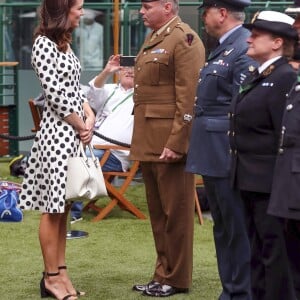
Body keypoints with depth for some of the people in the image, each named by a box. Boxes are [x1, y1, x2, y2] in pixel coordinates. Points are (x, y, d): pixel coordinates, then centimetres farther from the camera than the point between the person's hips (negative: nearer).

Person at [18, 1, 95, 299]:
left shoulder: (64, 43, 15)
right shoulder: (43, 43, -12)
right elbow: (55, 94, -16)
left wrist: (90, 117, 0)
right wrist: (81, 126, -9)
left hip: (75, 133, 9)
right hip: (58, 132, -9)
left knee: (63, 206, 10)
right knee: (52, 208, -3)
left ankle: (60, 272, 15)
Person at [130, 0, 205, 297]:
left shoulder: (184, 39, -12)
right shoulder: (153, 38, 17)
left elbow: (188, 98, -18)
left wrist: (176, 143, -21)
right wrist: (140, 140, 15)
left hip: (170, 142, -9)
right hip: (149, 142, 9)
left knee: (175, 213, 1)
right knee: (157, 213, 15)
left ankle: (175, 279, 10)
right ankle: (163, 274, 24)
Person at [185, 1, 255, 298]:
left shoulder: (245, 50, -17)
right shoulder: (222, 49, 15)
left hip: (228, 159, -10)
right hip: (212, 157, 10)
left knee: (236, 228, -3)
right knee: (222, 227, 17)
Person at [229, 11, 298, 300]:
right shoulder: (256, 78, 15)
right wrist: (241, 176, 15)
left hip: (269, 182, -9)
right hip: (250, 180, 9)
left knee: (275, 251, -3)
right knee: (257, 250, 16)